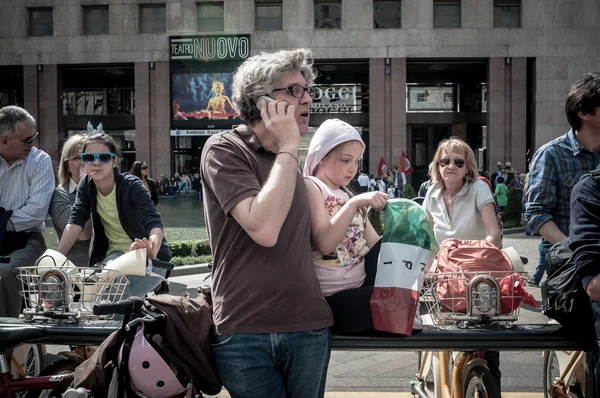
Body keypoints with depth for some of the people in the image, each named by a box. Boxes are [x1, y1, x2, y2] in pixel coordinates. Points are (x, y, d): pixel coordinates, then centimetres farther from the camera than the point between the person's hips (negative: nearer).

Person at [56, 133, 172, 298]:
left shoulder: (132, 186, -20)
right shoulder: (86, 185, -5)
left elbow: (153, 222, -34)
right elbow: (75, 222, -15)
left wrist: (152, 250, -56)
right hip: (115, 254, 4)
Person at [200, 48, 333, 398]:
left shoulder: (291, 160, 14)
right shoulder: (224, 149, -7)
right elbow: (264, 228, -21)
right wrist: (287, 148, -14)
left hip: (308, 326, 6)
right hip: (243, 332, -6)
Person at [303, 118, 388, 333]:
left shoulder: (348, 195, 18)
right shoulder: (310, 187, -6)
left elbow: (376, 244, 13)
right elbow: (324, 244, -20)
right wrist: (354, 203, -28)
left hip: (361, 287, 8)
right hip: (333, 299, -8)